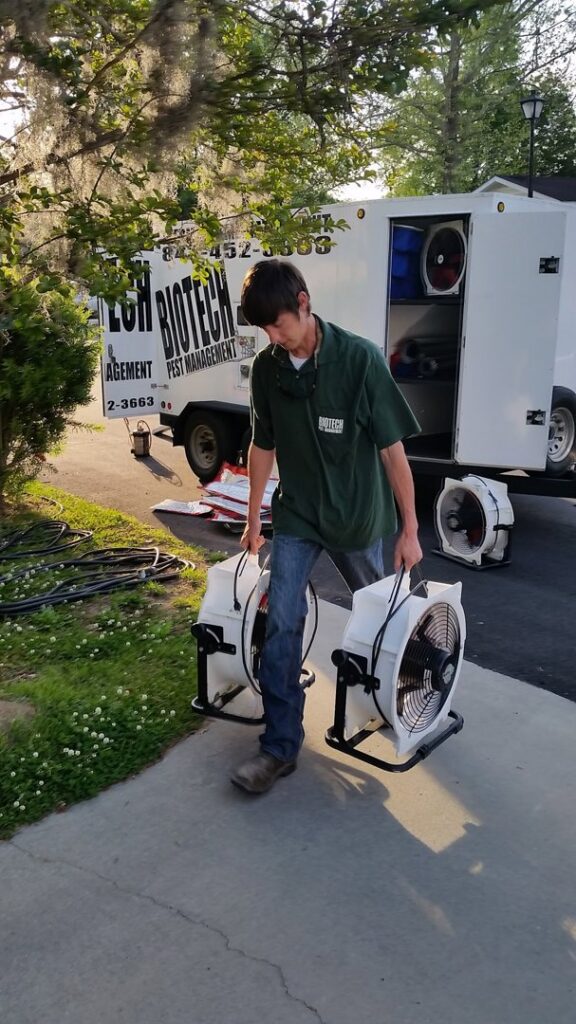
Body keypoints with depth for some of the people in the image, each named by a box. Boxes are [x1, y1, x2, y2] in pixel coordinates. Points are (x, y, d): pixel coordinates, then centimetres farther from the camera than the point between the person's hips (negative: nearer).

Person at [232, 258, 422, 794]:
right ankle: (280, 746, 4)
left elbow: (392, 448, -15)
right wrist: (253, 518, 10)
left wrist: (409, 528, -12)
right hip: (296, 515, 2)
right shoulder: (266, 368, -7)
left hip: (358, 516, -2)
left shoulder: (360, 359, -19)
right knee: (281, 624, -6)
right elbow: (263, 445, 5)